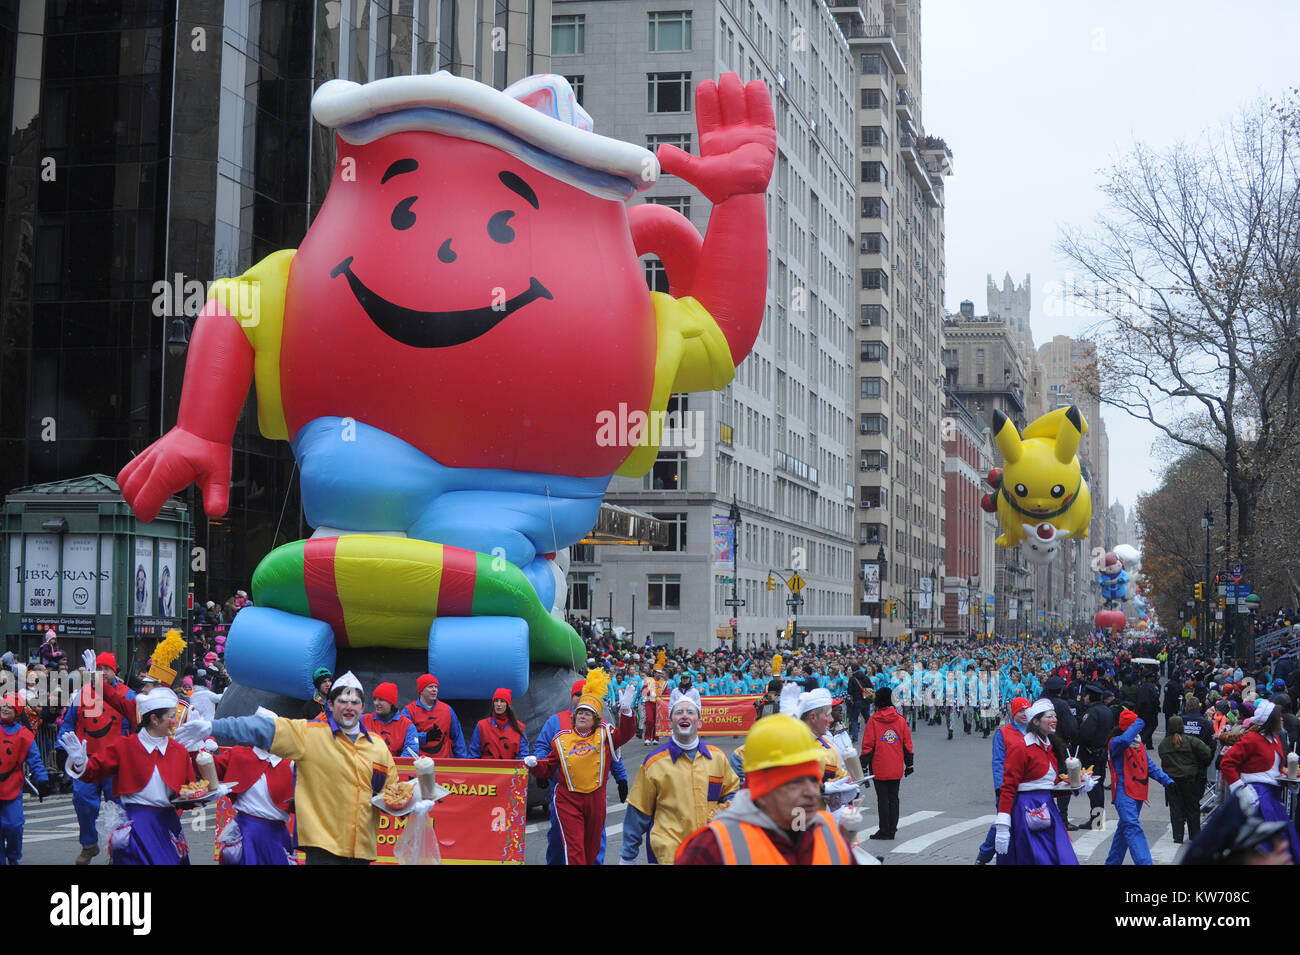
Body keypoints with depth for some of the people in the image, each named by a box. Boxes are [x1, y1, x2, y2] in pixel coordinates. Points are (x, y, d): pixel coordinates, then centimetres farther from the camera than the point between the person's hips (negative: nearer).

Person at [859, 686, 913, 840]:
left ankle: (885, 831, 4)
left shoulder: (873, 720, -7)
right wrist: (909, 764, 14)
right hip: (896, 769, 3)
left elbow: (867, 746, -7)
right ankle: (892, 829, 15)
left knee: (883, 799, 2)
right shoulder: (900, 720, 2)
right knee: (893, 798, 12)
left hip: (879, 768, -3)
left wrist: (864, 766, -2)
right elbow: (907, 745, 6)